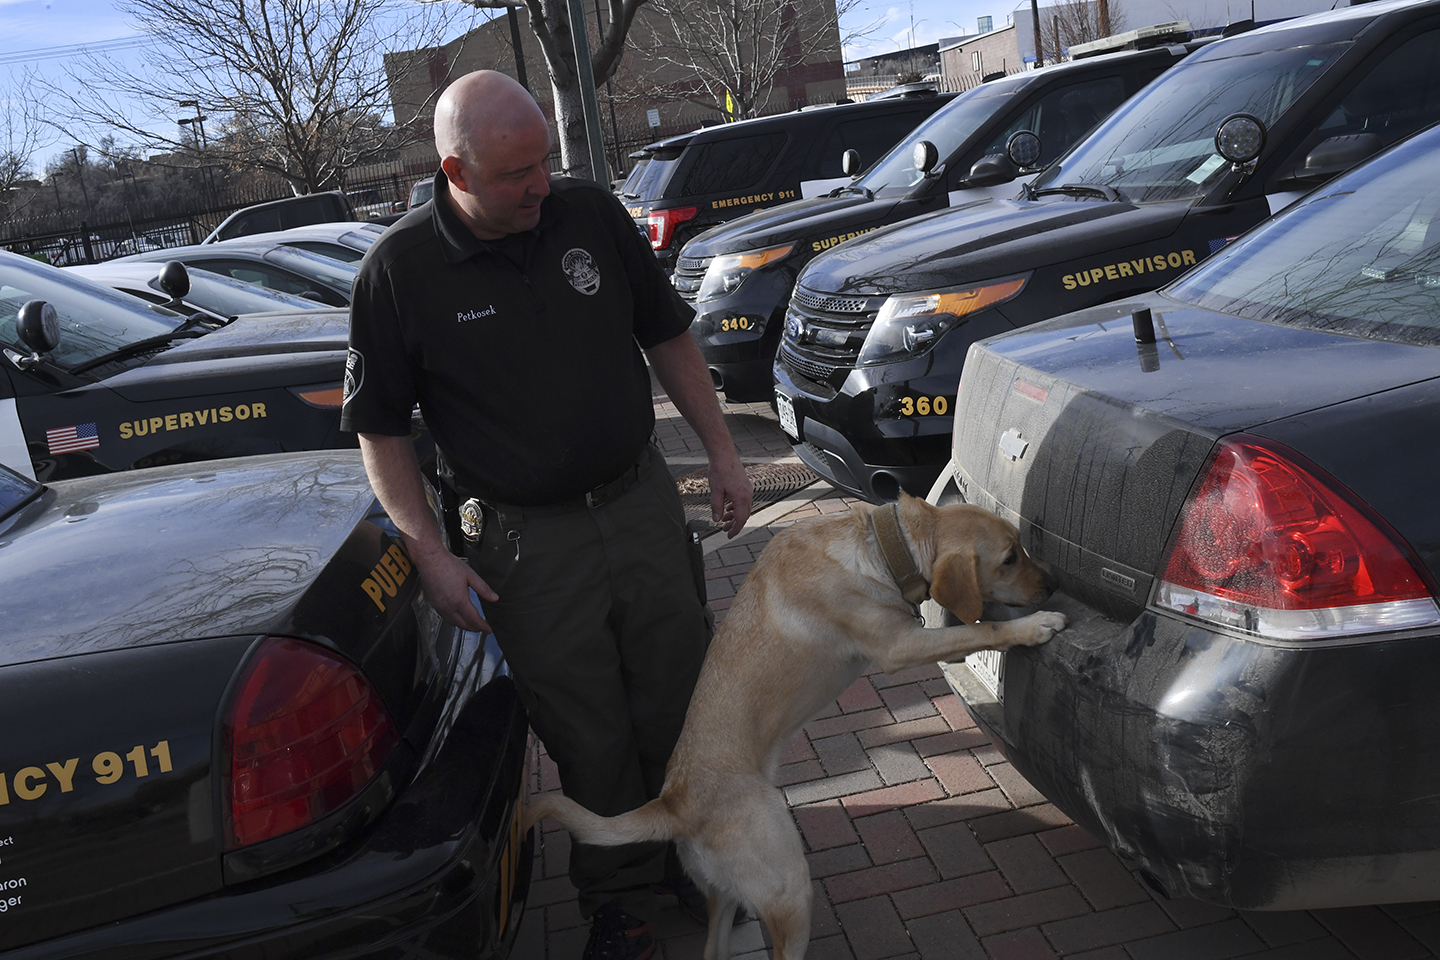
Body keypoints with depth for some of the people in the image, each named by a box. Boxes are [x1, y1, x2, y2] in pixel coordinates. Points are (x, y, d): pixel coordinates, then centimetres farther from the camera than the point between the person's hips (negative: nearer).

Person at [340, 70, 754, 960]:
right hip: (531, 543, -3)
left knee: (680, 700, 15)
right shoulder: (401, 270, -10)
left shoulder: (591, 212, -2)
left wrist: (722, 451, 8)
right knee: (591, 737, 7)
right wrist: (432, 553, -9)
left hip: (645, 500, 3)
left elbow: (667, 334, 9)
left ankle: (689, 852, 40)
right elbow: (382, 427, -4)